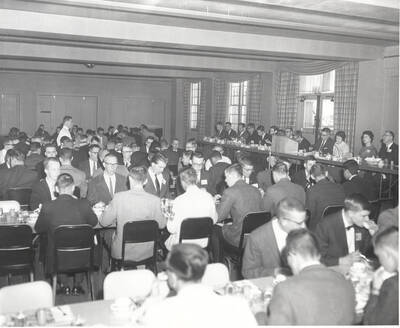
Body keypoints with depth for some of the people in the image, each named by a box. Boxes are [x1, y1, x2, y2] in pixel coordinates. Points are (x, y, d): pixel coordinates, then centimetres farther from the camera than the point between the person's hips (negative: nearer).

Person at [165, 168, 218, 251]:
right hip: (203, 243, 4)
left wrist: (169, 217, 4)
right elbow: (214, 220, 5)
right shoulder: (208, 197, -9)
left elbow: (172, 229, -15)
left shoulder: (179, 201, -22)